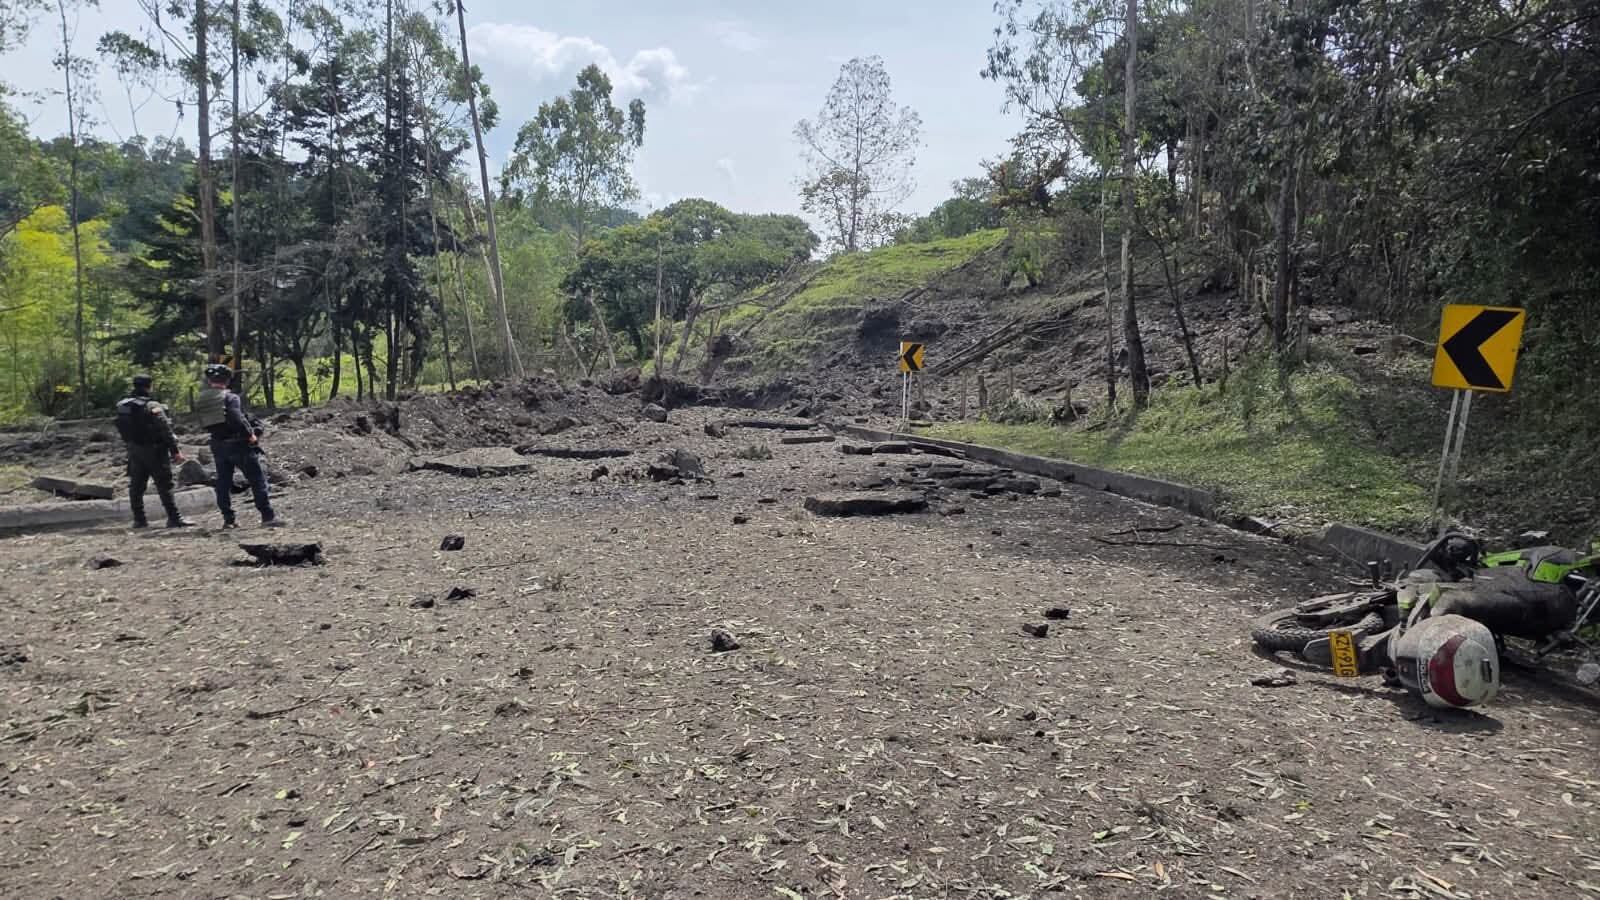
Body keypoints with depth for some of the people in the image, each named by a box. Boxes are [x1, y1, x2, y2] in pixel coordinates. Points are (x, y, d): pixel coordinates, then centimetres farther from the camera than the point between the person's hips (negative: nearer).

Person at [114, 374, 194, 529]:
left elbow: (121, 430, 11)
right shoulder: (152, 407, -15)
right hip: (154, 452, -6)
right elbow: (165, 430, -17)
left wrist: (130, 446, 19)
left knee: (136, 487, 12)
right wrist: (175, 451, -13)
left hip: (134, 451, 6)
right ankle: (174, 518, -4)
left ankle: (139, 519, 16)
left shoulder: (122, 407, 5)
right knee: (164, 486, -4)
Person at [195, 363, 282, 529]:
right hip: (238, 443, -6)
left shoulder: (199, 401, 6)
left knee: (223, 482, 12)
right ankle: (267, 515, -2)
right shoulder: (230, 397, -13)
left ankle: (228, 519, 12)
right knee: (257, 479, 0)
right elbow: (237, 419, -24)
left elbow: (206, 424, 9)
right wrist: (250, 435, -13)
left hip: (217, 445, 6)